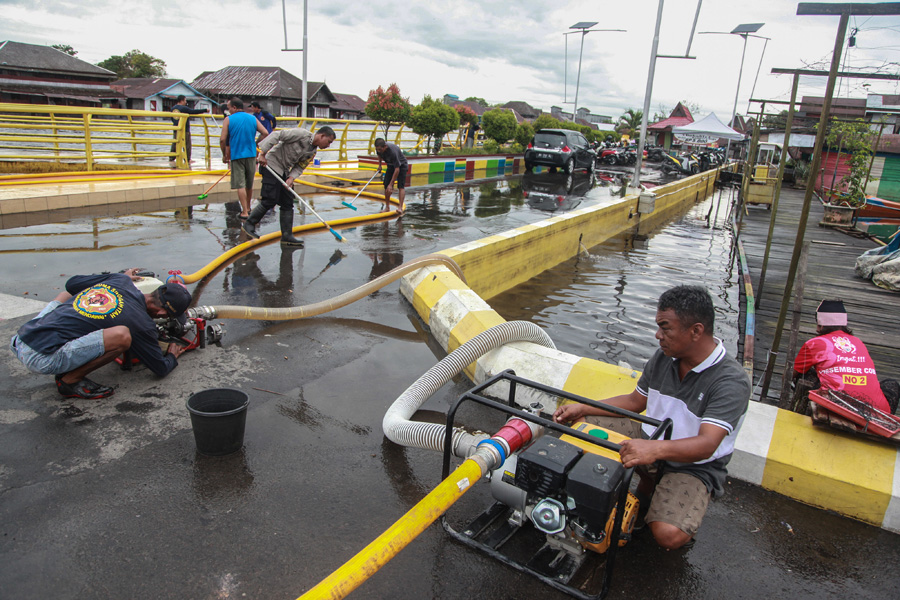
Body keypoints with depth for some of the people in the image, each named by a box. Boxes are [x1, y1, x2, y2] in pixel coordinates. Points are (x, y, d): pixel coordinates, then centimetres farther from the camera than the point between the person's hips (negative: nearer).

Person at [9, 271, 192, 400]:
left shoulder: (120, 280, 6)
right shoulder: (142, 323, -9)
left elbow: (72, 283, 26)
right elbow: (161, 369, 3)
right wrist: (172, 356, 28)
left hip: (21, 338, 9)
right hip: (42, 359, -8)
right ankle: (71, 380, -5)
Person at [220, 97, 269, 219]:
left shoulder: (228, 119, -4)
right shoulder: (253, 118, 6)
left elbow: (222, 140, -10)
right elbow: (265, 133, -1)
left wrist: (224, 155, 2)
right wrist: (255, 143, 11)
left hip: (236, 155, -4)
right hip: (251, 154, 4)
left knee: (240, 185, -2)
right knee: (249, 184, 16)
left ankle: (244, 212, -5)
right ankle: (248, 208, 31)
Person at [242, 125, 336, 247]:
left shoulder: (313, 152, 7)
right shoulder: (302, 134, -18)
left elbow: (299, 167, 7)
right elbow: (276, 135, -21)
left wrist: (291, 177, -13)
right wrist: (262, 154, -23)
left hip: (284, 171, 9)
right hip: (271, 165, -9)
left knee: (287, 204, 5)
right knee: (270, 200, -12)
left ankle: (287, 236, 9)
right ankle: (249, 224, 6)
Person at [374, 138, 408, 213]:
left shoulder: (393, 152, -41)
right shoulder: (379, 149, -20)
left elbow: (397, 169, -39)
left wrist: (391, 184, -38)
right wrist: (379, 165, 4)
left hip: (401, 165, -6)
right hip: (391, 166, 7)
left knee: (401, 186, -21)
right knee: (386, 186, -1)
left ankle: (401, 208, -27)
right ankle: (387, 206, 10)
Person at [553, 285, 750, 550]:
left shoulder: (732, 381, -26)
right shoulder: (663, 357, -5)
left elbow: (706, 445, -36)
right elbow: (635, 401, 8)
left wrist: (655, 449, -55)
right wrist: (582, 408, -2)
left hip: (693, 467, -6)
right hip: (650, 441, 6)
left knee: (669, 535, -31)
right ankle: (648, 484, 5)